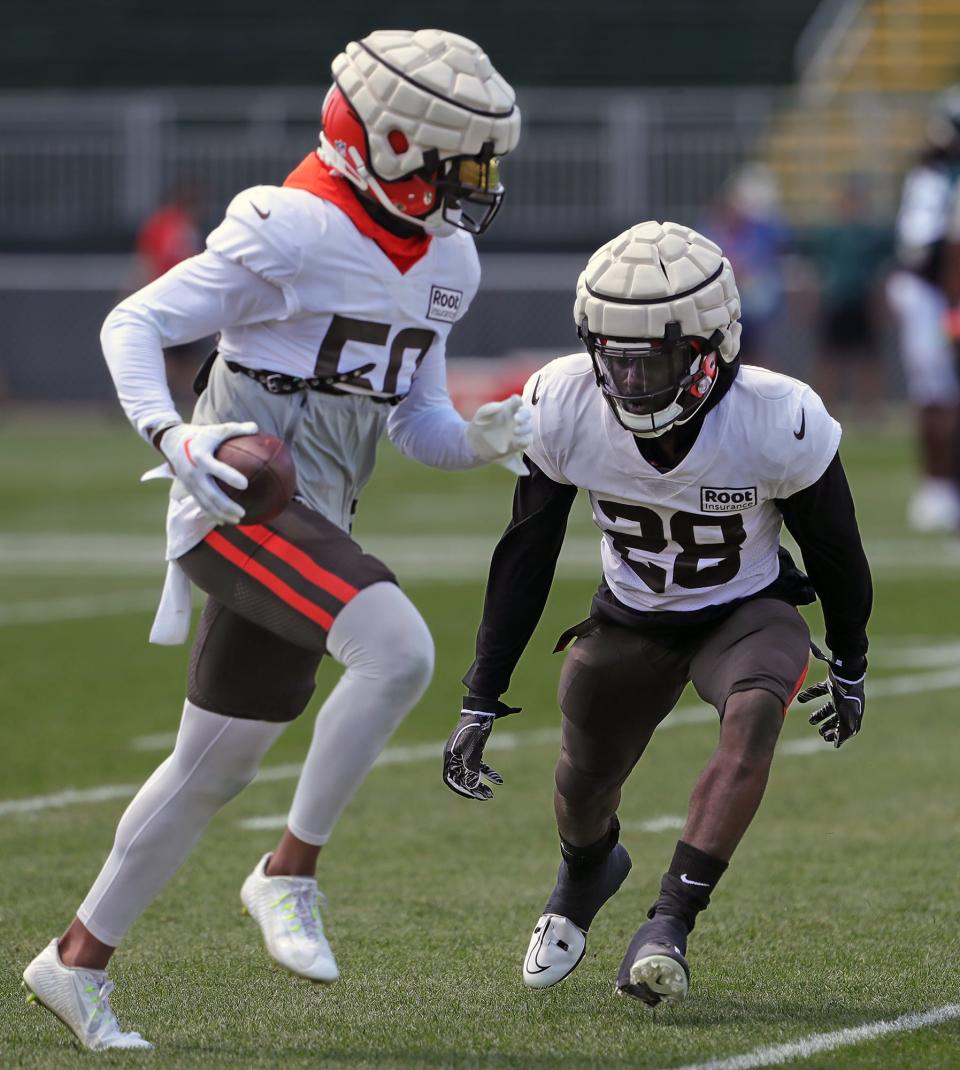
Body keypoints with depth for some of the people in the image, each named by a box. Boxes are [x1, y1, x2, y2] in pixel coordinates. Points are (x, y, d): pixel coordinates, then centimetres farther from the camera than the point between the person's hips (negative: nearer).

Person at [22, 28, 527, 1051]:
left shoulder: (446, 259, 9)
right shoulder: (293, 234, -16)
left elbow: (416, 422, 16)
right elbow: (133, 322, -13)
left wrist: (478, 438, -5)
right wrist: (171, 435, -29)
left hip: (308, 524, 9)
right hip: (238, 506, -9)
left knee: (213, 764, 14)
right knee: (398, 649, -28)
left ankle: (78, 959, 27)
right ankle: (290, 871, -14)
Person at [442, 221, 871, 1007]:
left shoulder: (778, 424, -32)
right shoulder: (564, 407, -25)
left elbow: (833, 548, -11)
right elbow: (525, 558, -10)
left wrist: (850, 668, 4)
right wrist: (480, 702, -9)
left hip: (748, 610, -3)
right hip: (632, 617, 3)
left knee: (755, 716, -32)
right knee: (583, 788, 11)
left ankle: (669, 925, -27)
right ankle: (587, 872, 50)